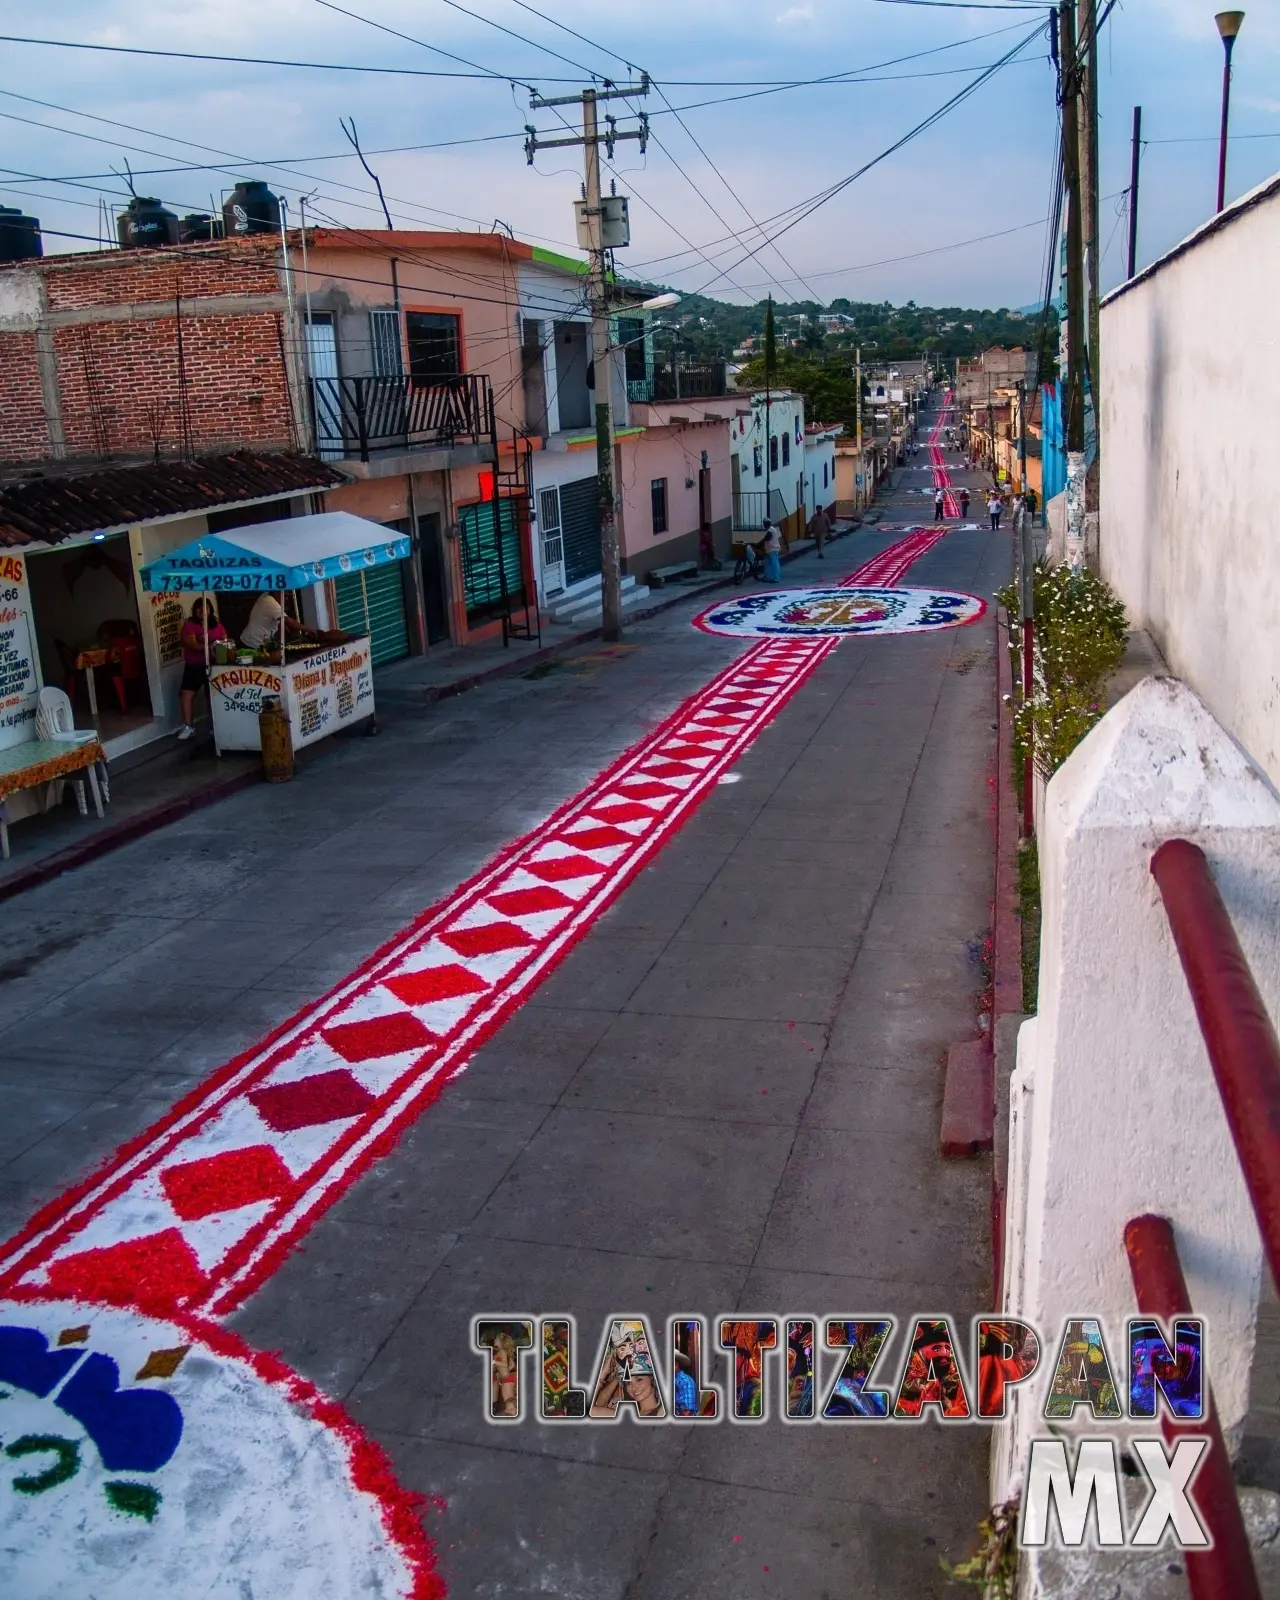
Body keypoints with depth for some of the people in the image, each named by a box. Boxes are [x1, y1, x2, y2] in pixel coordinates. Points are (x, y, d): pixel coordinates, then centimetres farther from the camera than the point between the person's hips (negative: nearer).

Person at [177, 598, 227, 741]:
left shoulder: (217, 625, 10)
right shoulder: (189, 625, -3)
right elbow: (193, 645, -16)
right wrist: (209, 646, -30)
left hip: (213, 665, 2)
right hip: (194, 666, -2)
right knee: (186, 693, -11)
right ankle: (189, 727, -6)